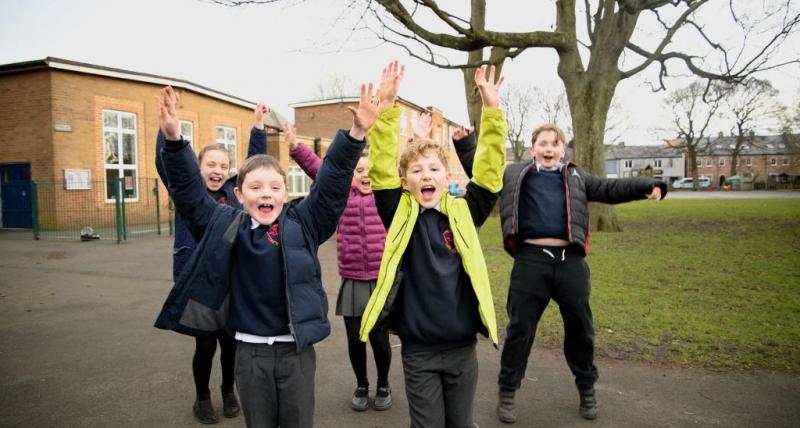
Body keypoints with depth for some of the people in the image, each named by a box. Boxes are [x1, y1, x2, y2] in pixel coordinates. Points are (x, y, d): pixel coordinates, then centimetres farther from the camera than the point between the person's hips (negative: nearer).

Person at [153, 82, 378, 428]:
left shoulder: (302, 223, -4)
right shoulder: (225, 226, -2)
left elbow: (332, 182, -11)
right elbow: (189, 191, -6)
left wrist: (355, 134, -23)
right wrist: (174, 141, -21)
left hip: (296, 348, 0)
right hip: (250, 350, 1)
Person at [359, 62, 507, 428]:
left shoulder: (463, 212, 0)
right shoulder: (401, 215, -5)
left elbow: (489, 171, -6)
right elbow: (381, 168, -14)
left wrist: (491, 109, -13)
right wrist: (386, 106, -23)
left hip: (462, 346, 2)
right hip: (418, 350, -1)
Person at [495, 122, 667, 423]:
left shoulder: (576, 177, 16)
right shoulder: (514, 173, 10)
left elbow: (611, 189, 12)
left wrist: (647, 186, -2)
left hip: (570, 260, 3)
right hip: (531, 260, -2)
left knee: (580, 327, 14)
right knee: (520, 327, 6)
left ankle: (586, 388, 36)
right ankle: (507, 391, 22)